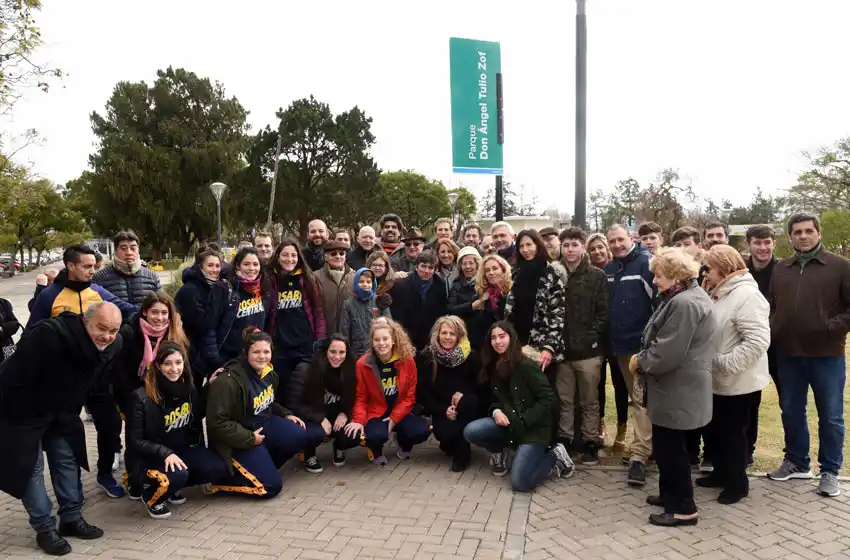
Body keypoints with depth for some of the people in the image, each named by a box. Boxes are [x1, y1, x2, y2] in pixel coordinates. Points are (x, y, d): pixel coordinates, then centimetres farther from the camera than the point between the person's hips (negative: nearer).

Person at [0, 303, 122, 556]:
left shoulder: (112, 347, -14)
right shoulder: (48, 336, -36)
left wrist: (71, 414, 6)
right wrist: (25, 420, -19)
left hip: (61, 413, 6)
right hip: (22, 411, -6)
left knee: (68, 461, 9)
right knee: (31, 468, -2)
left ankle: (72, 518, 22)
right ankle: (44, 529, 9)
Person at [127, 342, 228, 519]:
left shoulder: (189, 389, -2)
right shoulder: (142, 397, -18)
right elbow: (134, 441, -16)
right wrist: (165, 453, -28)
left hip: (184, 450, 6)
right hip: (153, 457, -5)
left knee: (218, 469, -18)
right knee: (178, 475, -35)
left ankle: (172, 486, 9)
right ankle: (151, 494, 1)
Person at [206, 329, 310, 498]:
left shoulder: (269, 373, 1)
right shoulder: (228, 381, -25)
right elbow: (217, 422, -24)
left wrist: (286, 415, 4)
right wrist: (250, 439, -21)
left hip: (264, 424, 8)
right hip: (239, 441, -8)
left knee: (299, 436, -16)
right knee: (271, 486, -14)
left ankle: (264, 467, 8)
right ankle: (220, 480, 5)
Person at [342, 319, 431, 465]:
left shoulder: (407, 360, -8)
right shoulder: (363, 364, -10)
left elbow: (410, 395, -2)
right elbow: (360, 398, -3)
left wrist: (394, 418, -13)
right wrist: (359, 420, -20)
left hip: (400, 412, 2)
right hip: (375, 413, -2)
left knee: (422, 431, -25)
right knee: (377, 435, -35)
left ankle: (403, 443, 13)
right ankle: (376, 451, 5)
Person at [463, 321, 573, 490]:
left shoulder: (527, 365, -16)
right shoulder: (494, 367, 5)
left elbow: (548, 399, -16)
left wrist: (523, 420, -18)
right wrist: (496, 411, -8)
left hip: (533, 428, -6)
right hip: (509, 424, 6)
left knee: (520, 483, -20)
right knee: (470, 431, -20)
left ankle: (555, 458, 7)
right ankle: (499, 451, 11)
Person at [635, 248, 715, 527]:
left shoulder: (684, 303, -22)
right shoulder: (685, 297, 14)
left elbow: (667, 353, -26)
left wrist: (639, 361, -11)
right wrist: (643, 358, 7)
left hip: (677, 390, -11)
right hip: (675, 388, 11)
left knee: (670, 448, 0)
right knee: (667, 445, 20)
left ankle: (683, 508, 12)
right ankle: (671, 494, 33)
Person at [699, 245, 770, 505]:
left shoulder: (746, 295, -21)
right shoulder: (720, 295, 10)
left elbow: (757, 342, -29)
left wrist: (724, 364, -27)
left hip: (738, 383, -9)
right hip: (718, 381, 9)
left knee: (733, 434, 5)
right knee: (714, 430, 19)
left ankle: (737, 484, 22)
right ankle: (722, 473, 36)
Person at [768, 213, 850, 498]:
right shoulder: (780, 268, 9)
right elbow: (772, 305, 12)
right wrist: (774, 332, -1)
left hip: (826, 354, -3)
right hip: (788, 354, 4)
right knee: (791, 411, 14)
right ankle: (796, 462, 30)